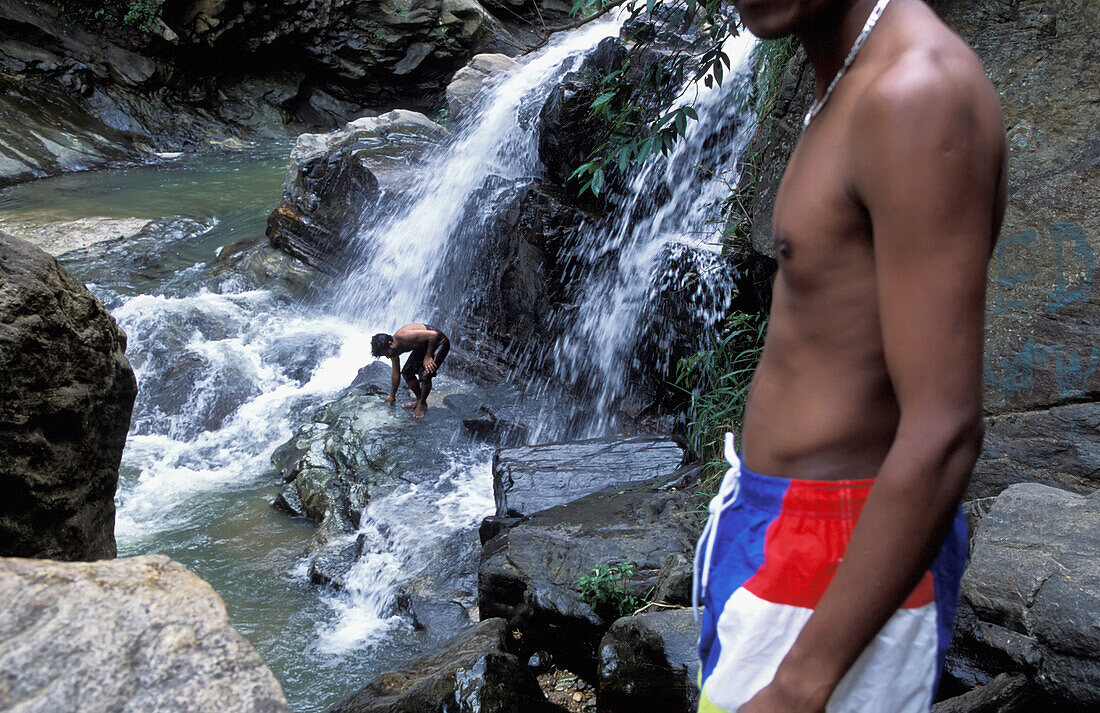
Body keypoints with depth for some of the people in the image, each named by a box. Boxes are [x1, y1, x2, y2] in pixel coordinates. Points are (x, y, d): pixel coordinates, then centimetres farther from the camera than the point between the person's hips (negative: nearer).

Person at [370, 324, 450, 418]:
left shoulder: (405, 337, -35)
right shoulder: (393, 350, -7)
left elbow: (433, 335, -33)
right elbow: (396, 374, 7)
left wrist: (427, 357, -28)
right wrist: (392, 395, 16)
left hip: (438, 342, -9)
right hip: (423, 346, 9)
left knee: (425, 375, -20)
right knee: (406, 372, 6)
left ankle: (422, 405, 0)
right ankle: (419, 399, 23)